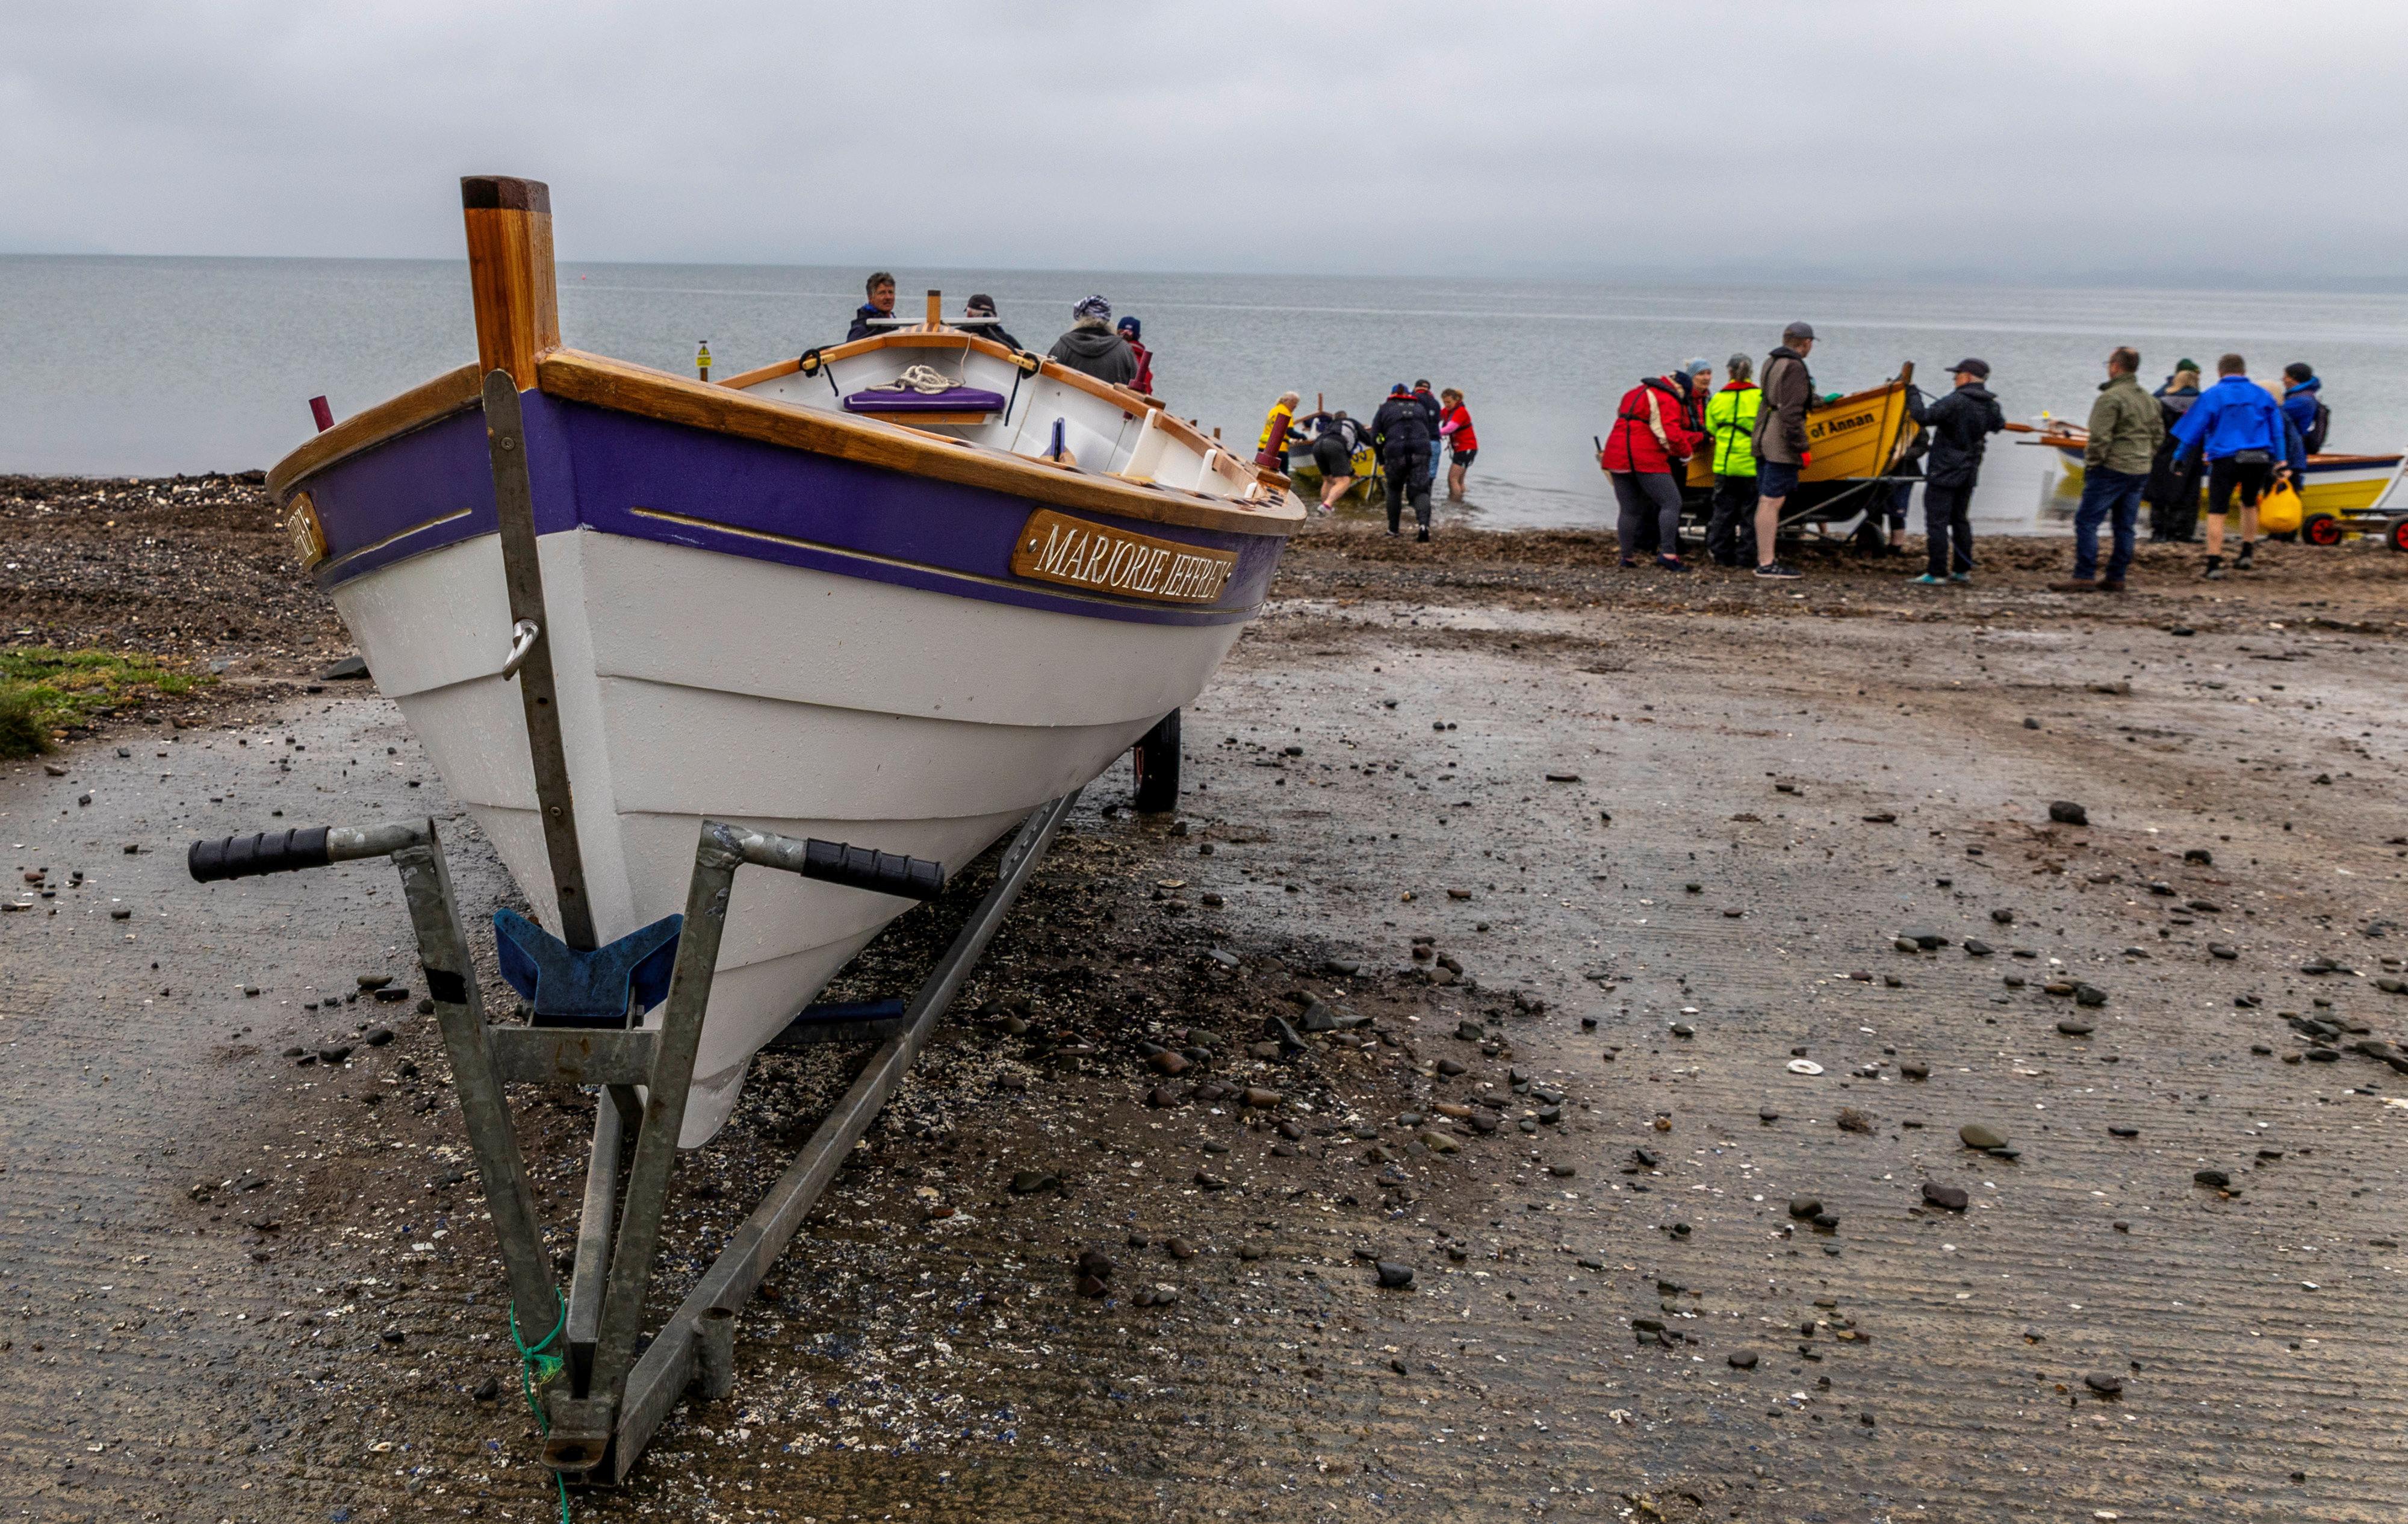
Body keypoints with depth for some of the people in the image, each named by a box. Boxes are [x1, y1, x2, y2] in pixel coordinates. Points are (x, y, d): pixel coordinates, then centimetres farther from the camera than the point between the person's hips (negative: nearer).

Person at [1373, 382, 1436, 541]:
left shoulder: (1385, 409, 15)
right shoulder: (1420, 407, 24)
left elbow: (1376, 438, 9)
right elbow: (1428, 431, 21)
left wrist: (1383, 461, 18)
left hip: (1395, 453, -1)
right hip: (1421, 451, 1)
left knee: (1394, 490, 21)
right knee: (1420, 491, 0)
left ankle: (1394, 528, 24)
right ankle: (1424, 525, -24)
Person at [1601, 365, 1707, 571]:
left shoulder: (1633, 394, 24)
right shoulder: (1668, 400, -4)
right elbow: (1671, 434, -13)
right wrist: (1687, 452, 4)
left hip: (1617, 458, 8)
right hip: (1647, 460, -8)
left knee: (1629, 510, 14)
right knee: (1671, 503, -3)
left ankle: (1628, 556, 16)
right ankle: (1668, 554, -12)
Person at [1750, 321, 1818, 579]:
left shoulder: (1770, 363, 16)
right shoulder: (1794, 367, -13)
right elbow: (1791, 413, -20)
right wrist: (1802, 449, -17)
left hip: (1763, 443, 10)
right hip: (1781, 448, -10)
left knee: (1766, 503, 13)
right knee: (1771, 502, -10)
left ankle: (1763, 559, 18)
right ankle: (1766, 564, -10)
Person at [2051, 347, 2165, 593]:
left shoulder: (2110, 398, -13)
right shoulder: (2150, 400, 15)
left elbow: (2100, 438, -18)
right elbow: (2158, 435, 19)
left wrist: (2091, 466, -9)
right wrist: (2146, 458, 21)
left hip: (2111, 470, -8)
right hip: (2140, 472, 8)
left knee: (2086, 521, -5)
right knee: (2125, 526, 10)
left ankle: (2084, 577, -10)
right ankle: (2116, 578, 12)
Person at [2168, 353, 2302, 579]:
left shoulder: (2211, 396, 0)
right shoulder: (2263, 395, 12)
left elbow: (2192, 430, -1)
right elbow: (2277, 431, 14)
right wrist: (2281, 462, 17)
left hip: (2226, 459, -4)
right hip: (2260, 459, 4)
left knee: (2217, 512, -1)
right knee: (2249, 504, 26)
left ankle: (2214, 564, -8)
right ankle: (2247, 554, 25)